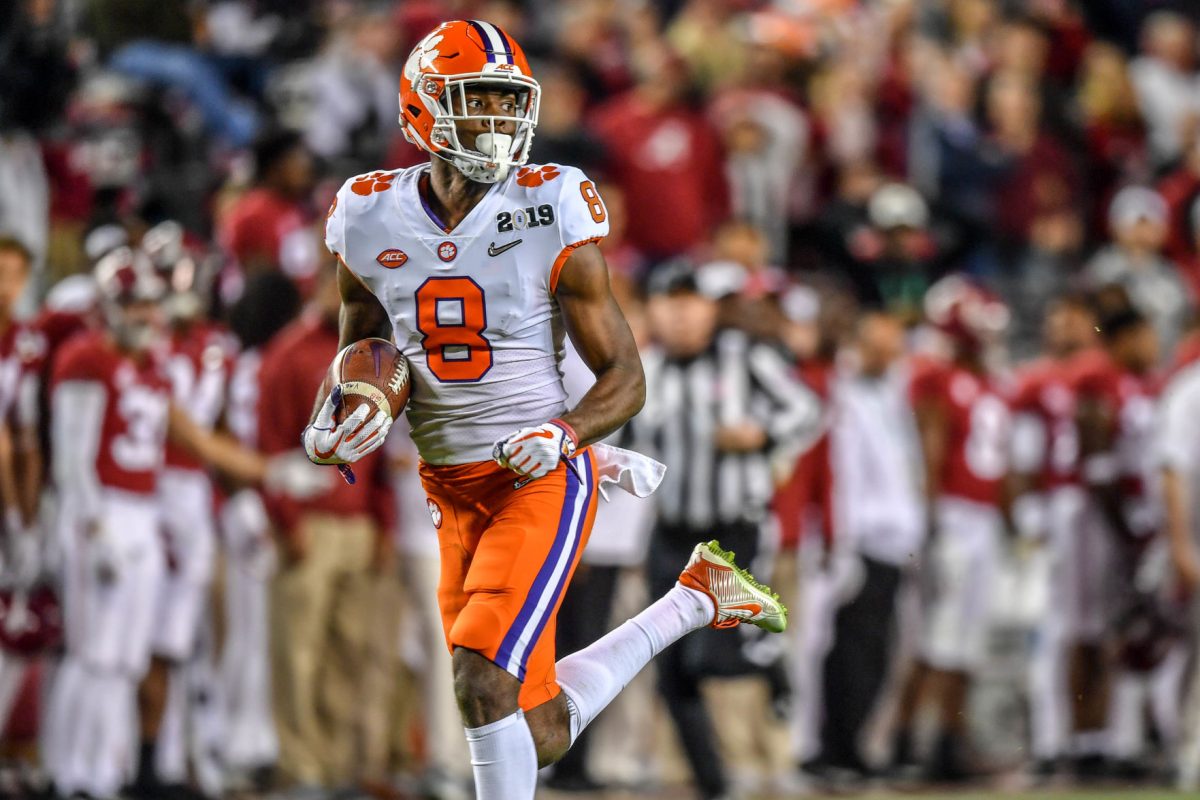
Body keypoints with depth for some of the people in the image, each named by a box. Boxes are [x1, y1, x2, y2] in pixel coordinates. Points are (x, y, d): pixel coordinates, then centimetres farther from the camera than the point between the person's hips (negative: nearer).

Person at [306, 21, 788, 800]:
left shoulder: (550, 215, -11)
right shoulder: (372, 219, -1)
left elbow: (624, 376, -6)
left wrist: (562, 437, -25)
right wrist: (330, 431, -4)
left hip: (540, 481, -5)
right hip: (454, 496, 5)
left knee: (484, 683, -23)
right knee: (543, 735, 8)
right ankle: (695, 601, 31)